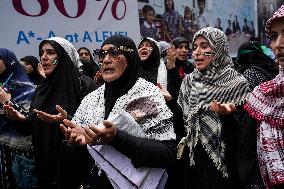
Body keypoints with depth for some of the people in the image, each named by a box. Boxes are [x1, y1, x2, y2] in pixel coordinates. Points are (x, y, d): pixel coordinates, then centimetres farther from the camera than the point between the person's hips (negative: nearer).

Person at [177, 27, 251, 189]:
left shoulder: (237, 83, -10)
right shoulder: (189, 81, 5)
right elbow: (183, 122, 8)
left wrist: (227, 114, -26)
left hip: (225, 163, -4)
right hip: (194, 162, 5)